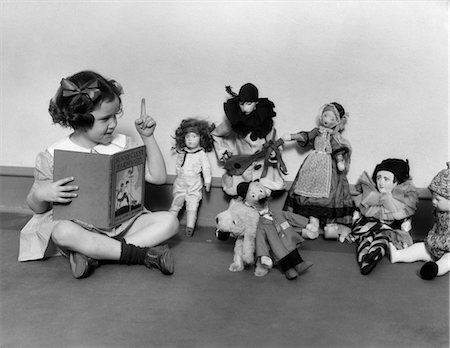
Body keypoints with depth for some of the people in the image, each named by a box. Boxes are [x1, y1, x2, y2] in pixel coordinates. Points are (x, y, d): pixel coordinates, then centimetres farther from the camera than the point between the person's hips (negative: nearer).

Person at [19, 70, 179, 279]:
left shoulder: (122, 144, 2)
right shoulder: (53, 155, -6)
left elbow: (158, 177, 1)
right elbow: (37, 208, 2)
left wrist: (148, 137, -5)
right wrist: (39, 194, -23)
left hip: (122, 223, 3)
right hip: (80, 226, -3)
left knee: (168, 221, -18)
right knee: (62, 232, -37)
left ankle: (92, 254, -26)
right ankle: (143, 253, -29)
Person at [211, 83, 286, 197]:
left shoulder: (265, 120, -12)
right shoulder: (233, 120, -16)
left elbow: (271, 144, 1)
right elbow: (215, 135, 2)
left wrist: (272, 153, -19)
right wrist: (223, 153, -4)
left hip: (261, 163, 1)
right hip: (240, 165, -1)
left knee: (277, 185, -17)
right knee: (230, 190, -16)